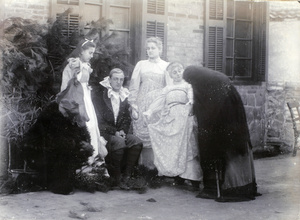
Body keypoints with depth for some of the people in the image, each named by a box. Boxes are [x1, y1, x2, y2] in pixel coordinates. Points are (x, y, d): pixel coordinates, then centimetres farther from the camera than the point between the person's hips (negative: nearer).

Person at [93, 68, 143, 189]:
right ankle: (116, 178, -19)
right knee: (119, 142, -34)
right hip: (105, 133, -5)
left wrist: (122, 131, -7)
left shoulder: (124, 96, 15)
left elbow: (127, 118, 13)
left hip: (120, 132, 5)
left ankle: (125, 176, -16)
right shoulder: (100, 96, -2)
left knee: (137, 142, -21)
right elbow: (100, 121, -7)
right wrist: (114, 132, -16)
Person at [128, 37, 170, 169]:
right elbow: (134, 85, 7)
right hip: (142, 104, 1)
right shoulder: (141, 65, 10)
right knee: (142, 134, -2)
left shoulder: (166, 66, 8)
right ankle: (143, 163, 7)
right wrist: (133, 105, -2)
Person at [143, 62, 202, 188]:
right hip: (169, 118, 4)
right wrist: (150, 111, 1)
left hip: (183, 115, -4)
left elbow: (191, 95, -4)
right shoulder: (167, 89, 25)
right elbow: (160, 101, 15)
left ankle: (192, 177, -10)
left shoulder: (187, 85, 14)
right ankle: (178, 176, 2)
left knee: (184, 144, -11)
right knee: (170, 146, -3)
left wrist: (191, 102, -26)